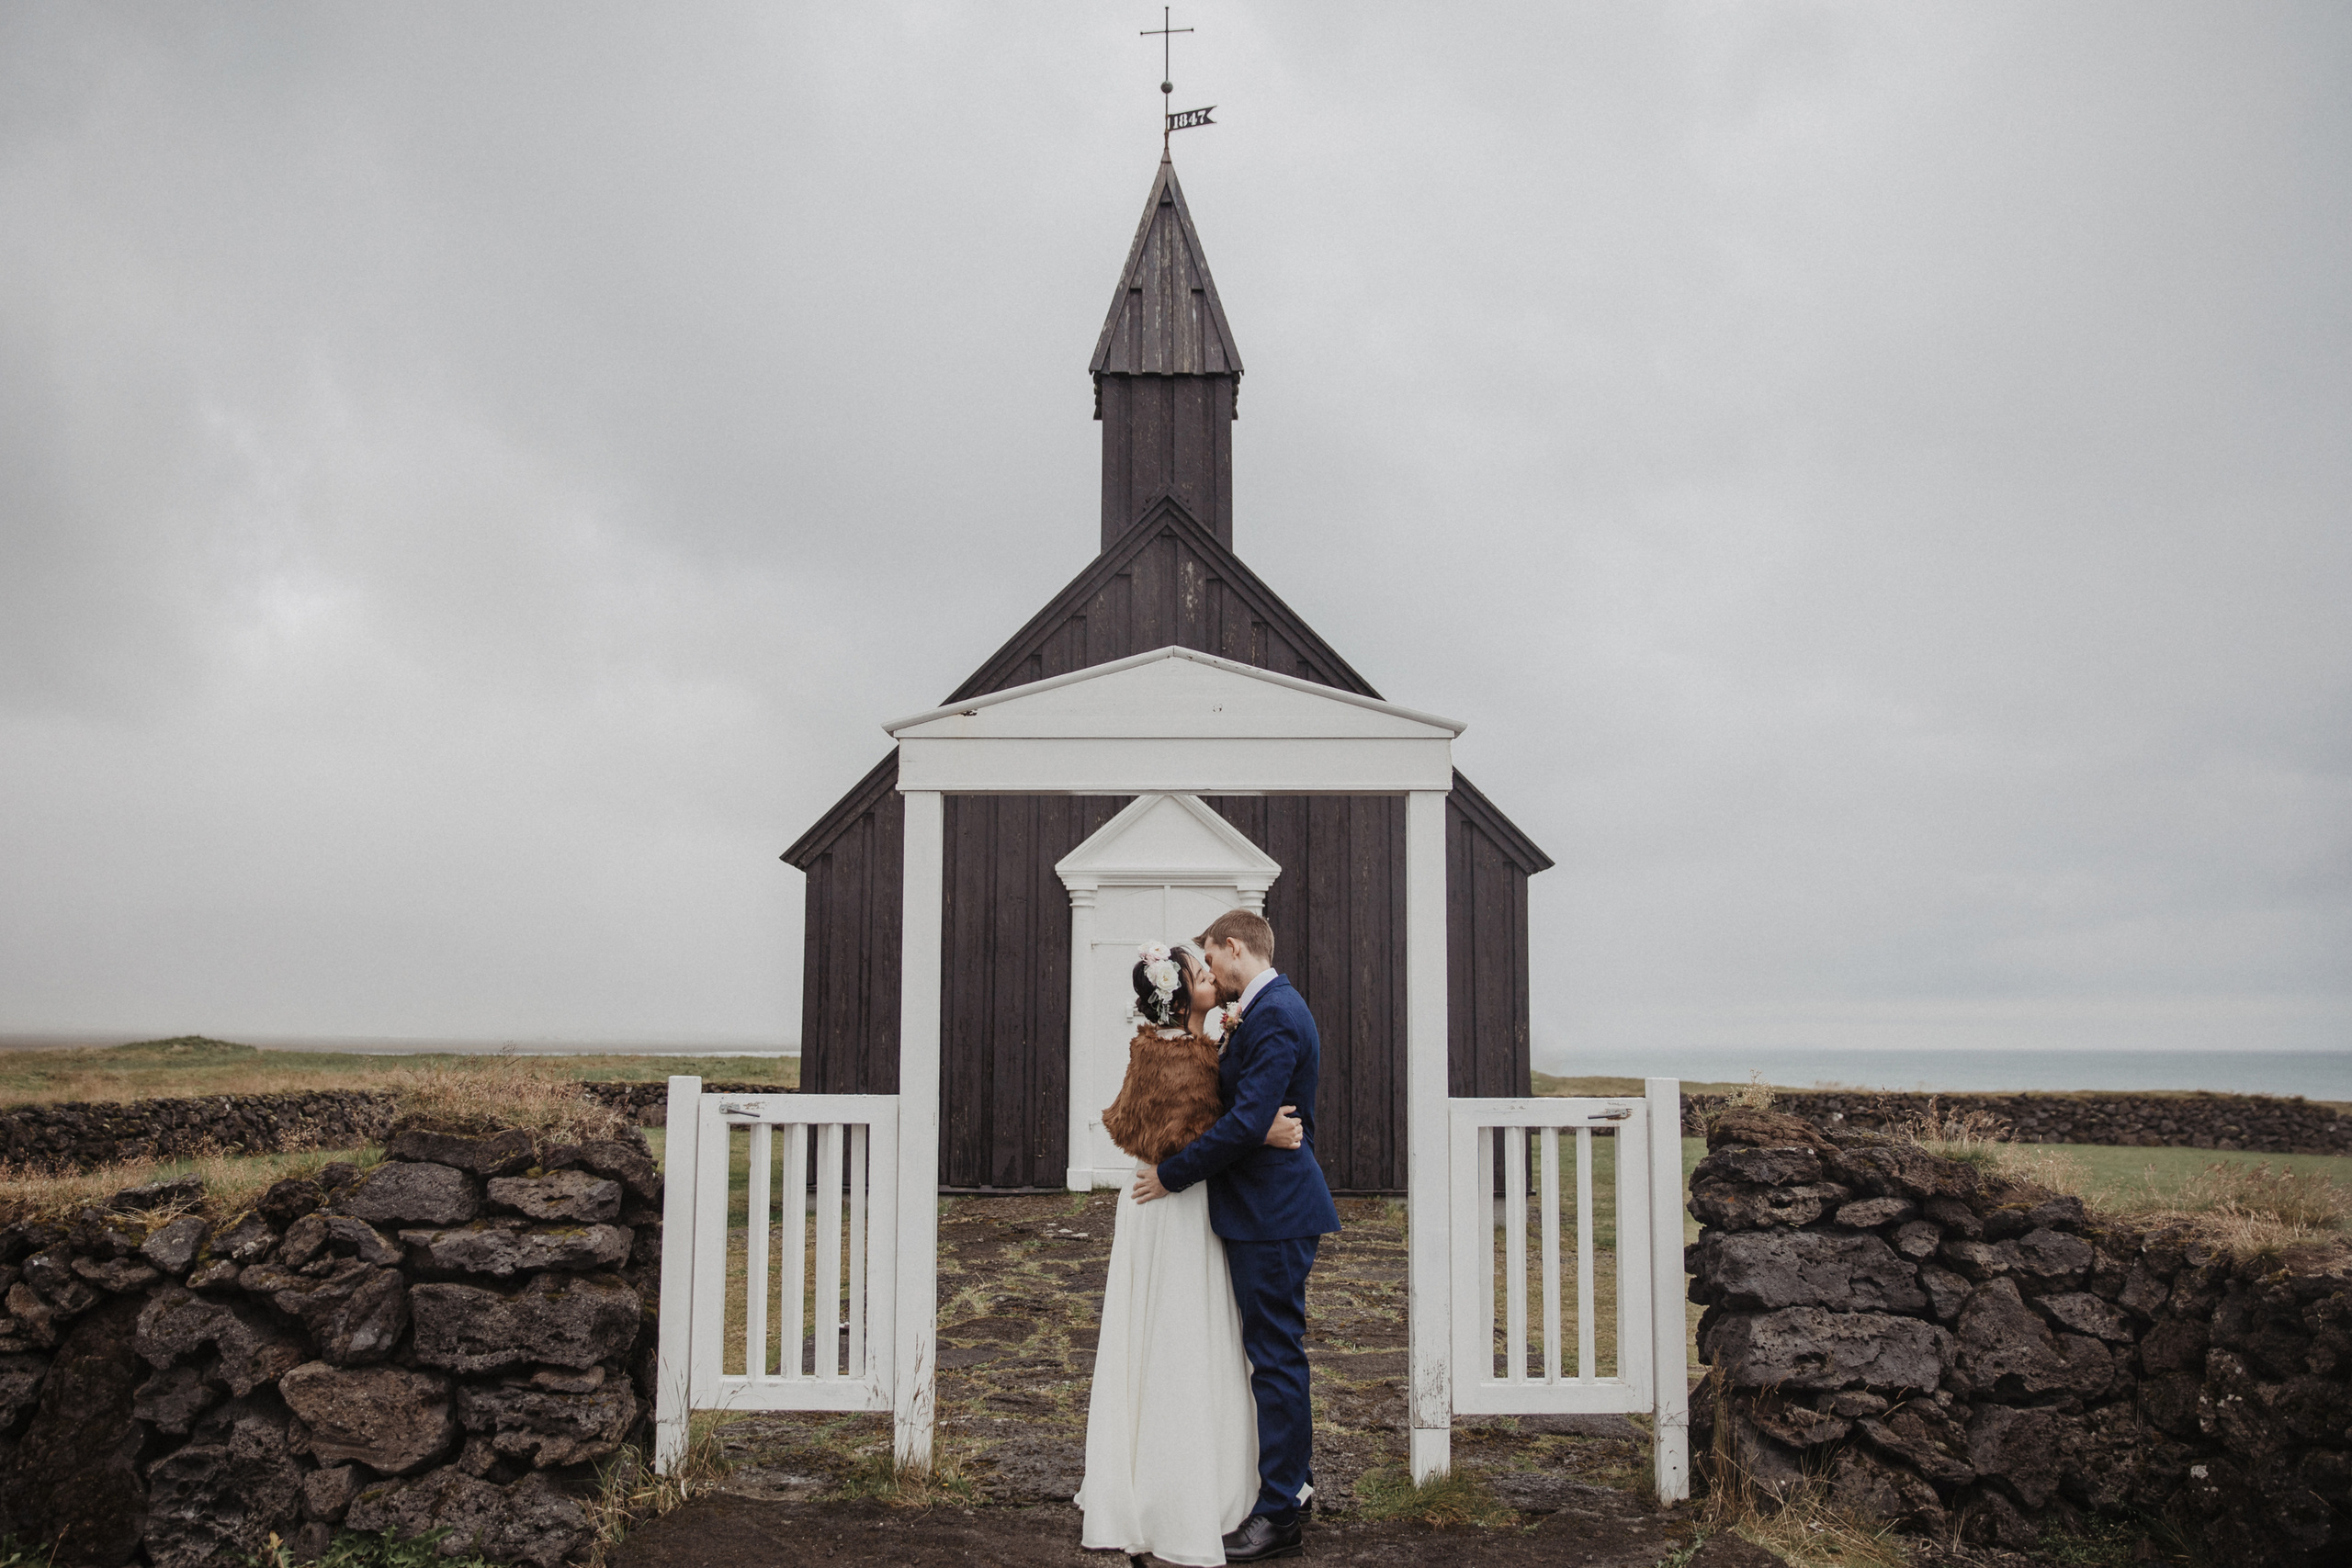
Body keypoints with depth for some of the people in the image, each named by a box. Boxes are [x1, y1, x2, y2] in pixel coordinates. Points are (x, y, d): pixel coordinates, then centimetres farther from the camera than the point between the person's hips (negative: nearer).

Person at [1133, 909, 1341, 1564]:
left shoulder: (1274, 1016, -19)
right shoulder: (1271, 1008, 13)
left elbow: (1246, 1123, -25)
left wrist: (1173, 1174, -15)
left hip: (1272, 1215, -10)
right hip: (1272, 1212, 10)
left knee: (1276, 1357, -2)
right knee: (1278, 1354, 20)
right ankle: (1294, 1478, 34)